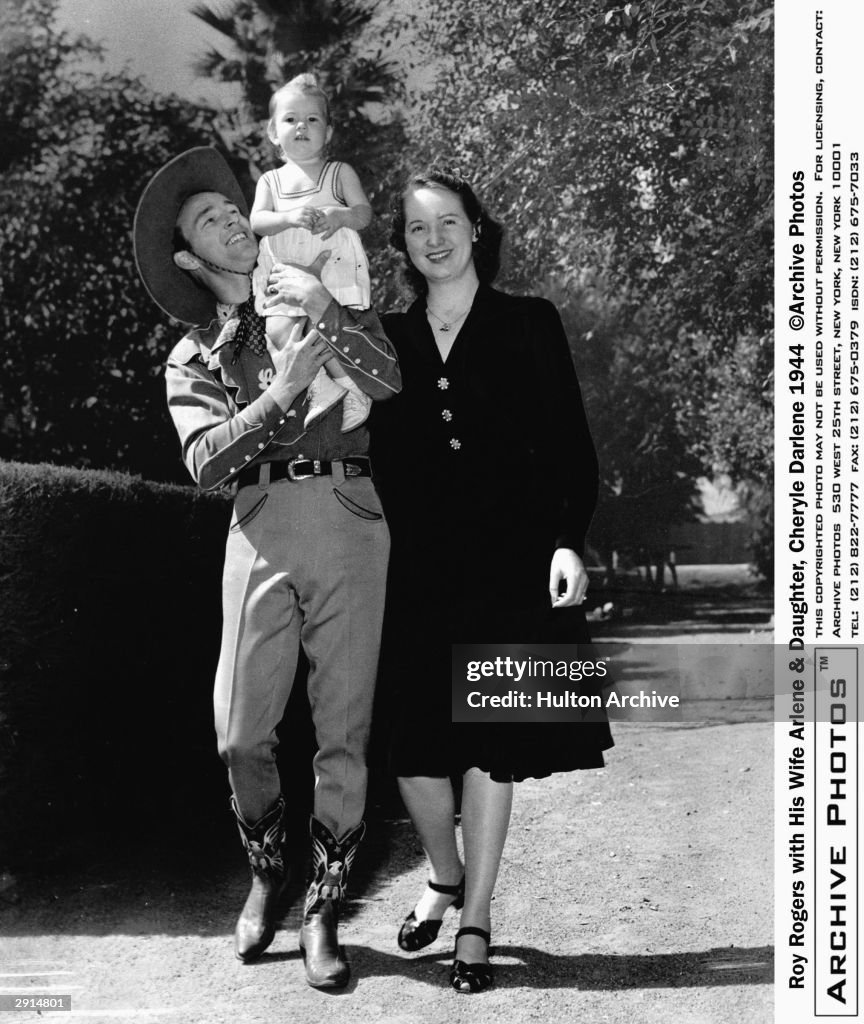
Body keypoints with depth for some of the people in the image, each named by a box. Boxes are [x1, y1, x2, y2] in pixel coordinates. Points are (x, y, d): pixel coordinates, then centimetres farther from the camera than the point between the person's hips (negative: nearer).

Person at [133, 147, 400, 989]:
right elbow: (205, 461, 0)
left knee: (343, 731, -1)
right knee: (241, 731, -2)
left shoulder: (327, 299, 18)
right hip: (261, 527, 1)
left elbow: (388, 382, 1)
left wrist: (324, 311, -10)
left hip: (350, 518, 0)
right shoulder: (193, 359, 17)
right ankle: (266, 873, 25)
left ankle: (324, 912, 12)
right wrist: (282, 390, -10)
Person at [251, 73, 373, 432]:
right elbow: (256, 221, 3)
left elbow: (365, 212, 5)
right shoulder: (270, 180, 19)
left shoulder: (340, 172, 15)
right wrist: (290, 217, -17)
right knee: (279, 330, -21)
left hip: (333, 266, -2)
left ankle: (354, 388, -5)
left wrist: (340, 215, -18)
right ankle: (320, 389, -9)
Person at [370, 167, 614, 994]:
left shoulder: (528, 325, 4)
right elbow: (378, 459, 8)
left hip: (509, 562, -2)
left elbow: (571, 447, 0)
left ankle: (475, 921, 18)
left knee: (489, 746, 2)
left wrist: (568, 543, -12)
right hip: (415, 568, 2)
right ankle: (445, 876, 33)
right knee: (411, 744, 4)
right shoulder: (387, 338, 10)